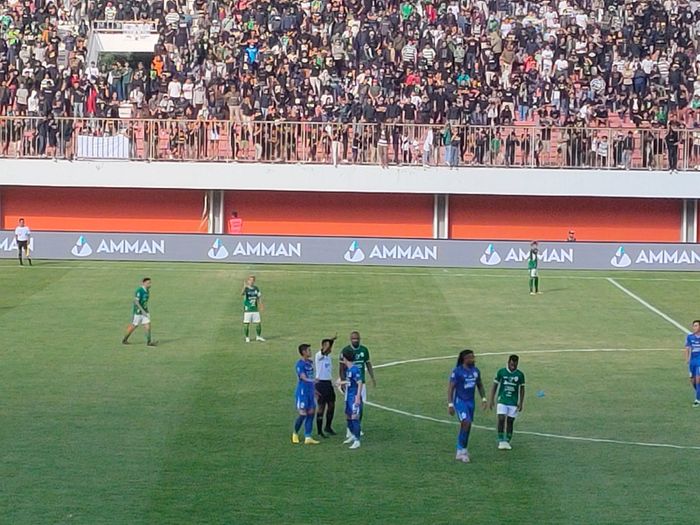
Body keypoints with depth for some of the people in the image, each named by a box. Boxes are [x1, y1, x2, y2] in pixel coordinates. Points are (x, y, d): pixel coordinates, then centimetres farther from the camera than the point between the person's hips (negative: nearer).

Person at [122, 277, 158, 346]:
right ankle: (124, 340, 21)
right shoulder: (139, 291, -19)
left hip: (145, 311, 7)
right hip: (138, 311, -7)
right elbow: (136, 301, -23)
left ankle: (149, 342, -6)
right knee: (133, 326, 4)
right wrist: (142, 310, -27)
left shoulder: (147, 290, 6)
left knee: (147, 325, -5)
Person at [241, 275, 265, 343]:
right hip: (247, 310, -4)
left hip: (255, 309, 4)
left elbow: (259, 297, 17)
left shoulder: (256, 289, 6)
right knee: (246, 324, -1)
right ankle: (247, 338, 12)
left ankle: (258, 336, 23)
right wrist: (244, 287, -49)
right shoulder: (246, 289, -10)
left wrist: (261, 306, 10)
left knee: (258, 323, 6)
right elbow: (242, 293, -32)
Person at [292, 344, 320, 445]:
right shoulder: (300, 364, -13)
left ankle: (308, 437, 7)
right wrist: (311, 380, -42)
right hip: (302, 392, -8)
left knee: (311, 414, 4)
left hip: (310, 392, 8)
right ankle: (295, 433, 18)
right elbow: (303, 378, -24)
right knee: (303, 414, -4)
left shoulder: (310, 362, 11)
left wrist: (314, 391, 25)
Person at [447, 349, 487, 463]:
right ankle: (462, 451, -11)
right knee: (466, 423, -21)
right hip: (460, 401, -6)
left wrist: (483, 399, 9)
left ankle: (460, 451, 18)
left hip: (470, 401, 6)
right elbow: (450, 388, -11)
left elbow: (480, 385, 19)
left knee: (467, 426, 8)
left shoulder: (475, 371, 6)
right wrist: (450, 404, -15)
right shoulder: (457, 372, -12)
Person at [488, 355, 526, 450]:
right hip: (502, 401, -1)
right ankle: (501, 441, -4)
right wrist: (491, 400, 1)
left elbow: (522, 389, 8)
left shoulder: (520, 375, 1)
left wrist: (520, 403, 3)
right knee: (501, 420, -13)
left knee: (510, 422, 3)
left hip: (514, 403, 1)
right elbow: (495, 386, 5)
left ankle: (507, 442, 13)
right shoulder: (501, 372, -2)